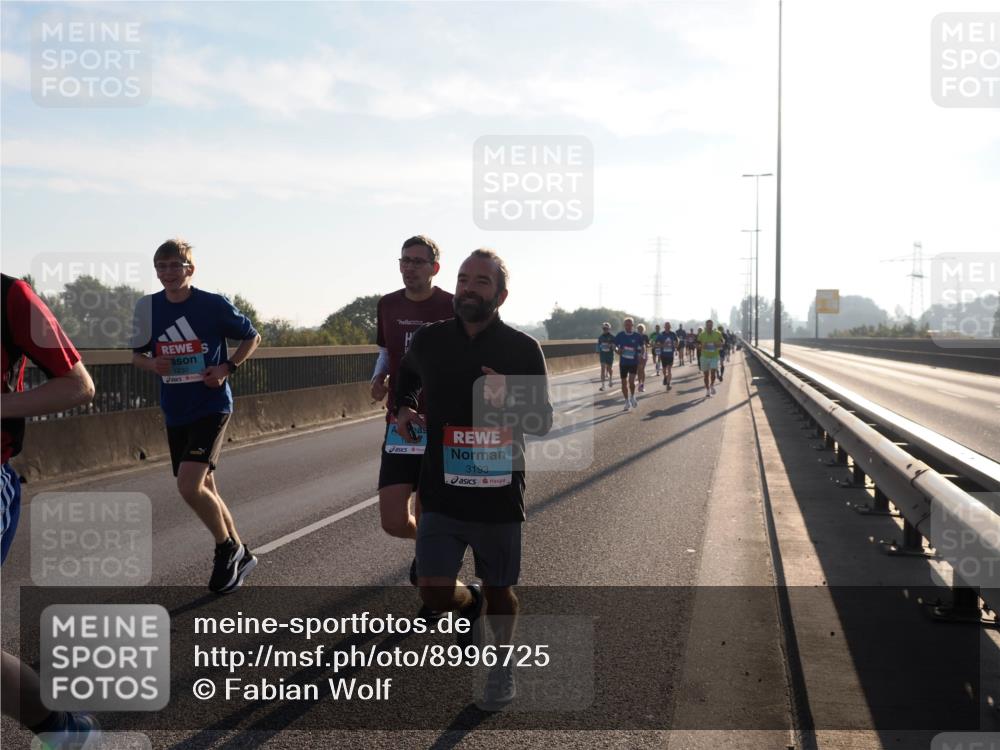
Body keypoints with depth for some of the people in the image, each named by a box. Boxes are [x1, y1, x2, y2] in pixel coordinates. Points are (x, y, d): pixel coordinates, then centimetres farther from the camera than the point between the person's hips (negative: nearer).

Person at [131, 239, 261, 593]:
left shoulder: (214, 305, -9)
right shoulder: (149, 307, 2)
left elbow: (252, 337, 4)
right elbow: (137, 354, 15)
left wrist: (227, 368, -10)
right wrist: (152, 363, -7)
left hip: (211, 406, -5)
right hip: (175, 413, 6)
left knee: (189, 486, -19)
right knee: (204, 490, 13)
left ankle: (227, 548, 5)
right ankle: (239, 554, 31)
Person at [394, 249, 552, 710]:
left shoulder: (522, 350, -6)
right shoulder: (429, 340, 0)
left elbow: (542, 423, -3)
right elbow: (406, 373, 24)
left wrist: (508, 402, -23)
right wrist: (403, 406, 5)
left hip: (498, 495, -1)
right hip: (442, 494, 1)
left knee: (498, 589, 12)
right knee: (435, 594, -6)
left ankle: (502, 664, 38)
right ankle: (471, 603, 30)